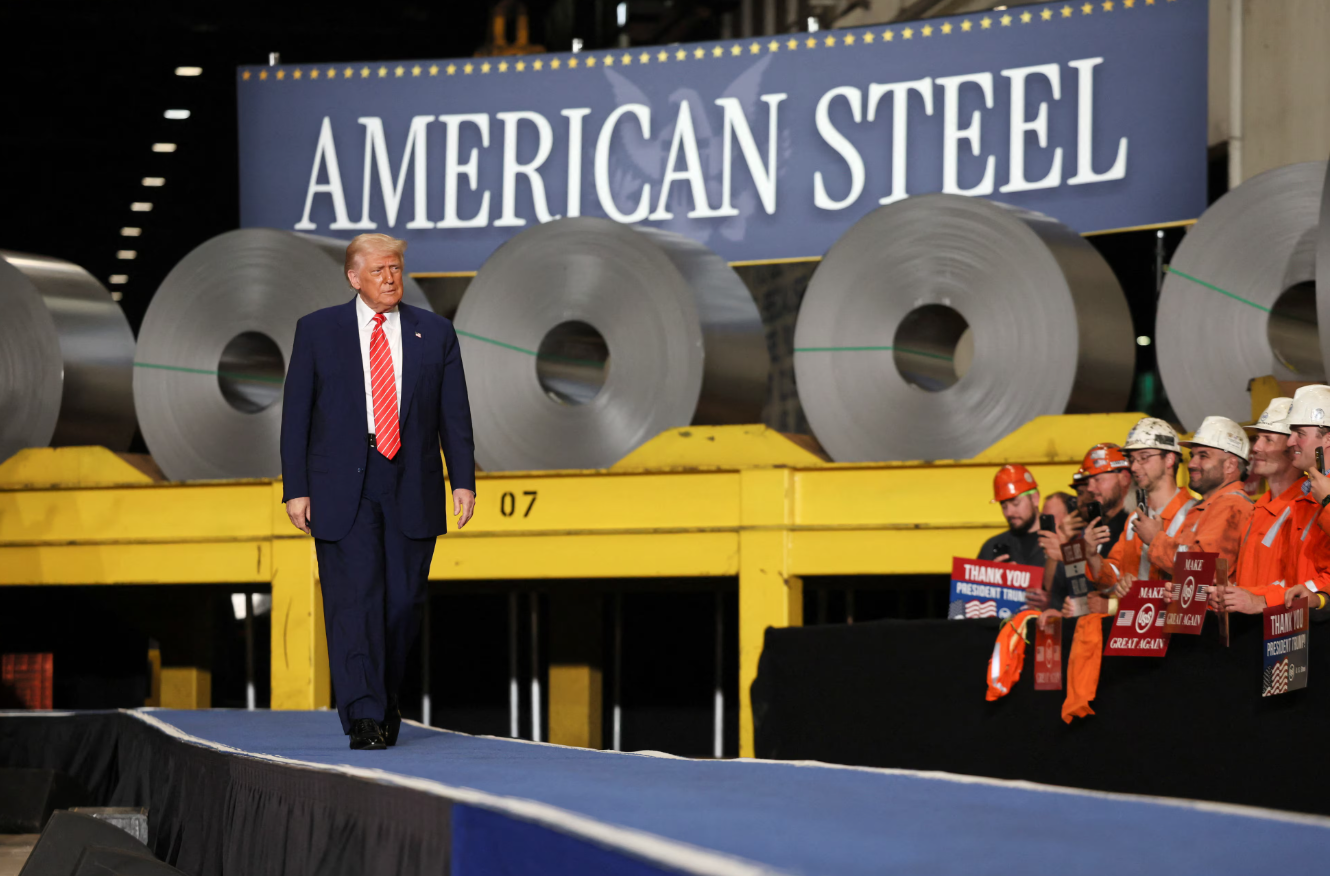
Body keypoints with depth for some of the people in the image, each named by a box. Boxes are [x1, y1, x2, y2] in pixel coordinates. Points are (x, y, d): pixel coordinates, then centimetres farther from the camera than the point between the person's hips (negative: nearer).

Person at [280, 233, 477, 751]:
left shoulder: (434, 333, 9)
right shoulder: (318, 330, 5)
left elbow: (454, 415, 9)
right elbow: (296, 414, 4)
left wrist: (463, 480, -1)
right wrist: (295, 488, -3)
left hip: (411, 488, 2)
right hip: (343, 489, -2)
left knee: (404, 600, 4)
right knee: (355, 597, -10)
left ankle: (386, 697, 25)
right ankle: (364, 717, -12)